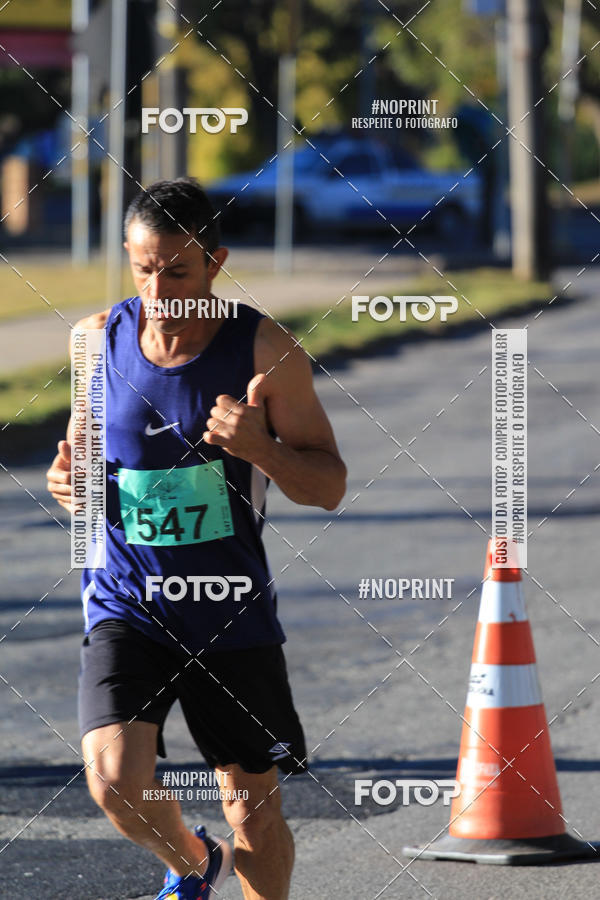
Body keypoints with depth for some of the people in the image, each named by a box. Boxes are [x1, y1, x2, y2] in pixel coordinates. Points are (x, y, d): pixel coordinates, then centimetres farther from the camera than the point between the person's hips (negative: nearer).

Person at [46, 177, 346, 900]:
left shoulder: (266, 350, -9)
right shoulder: (98, 339, -1)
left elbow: (329, 487, -5)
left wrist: (262, 449, -25)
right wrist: (67, 474, -5)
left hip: (232, 610, -1)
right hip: (125, 600, 1)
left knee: (255, 815, 6)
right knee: (115, 780, -18)